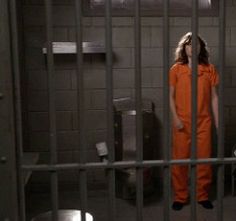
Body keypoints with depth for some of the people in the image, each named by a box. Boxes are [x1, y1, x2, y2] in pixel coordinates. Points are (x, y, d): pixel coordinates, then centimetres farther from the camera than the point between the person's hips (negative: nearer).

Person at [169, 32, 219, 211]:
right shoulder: (176, 69, 0)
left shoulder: (209, 69, 3)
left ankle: (203, 195, 23)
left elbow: (214, 97, 6)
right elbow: (171, 96, 1)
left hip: (203, 122, 1)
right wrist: (175, 118, -10)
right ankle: (180, 196, 18)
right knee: (180, 160, 3)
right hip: (182, 123, -1)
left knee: (204, 160, 6)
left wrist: (217, 122, 4)